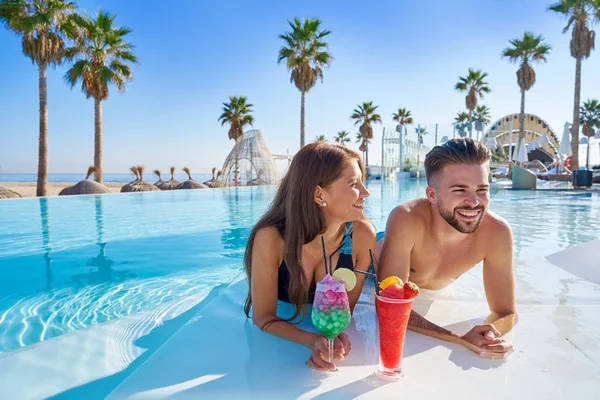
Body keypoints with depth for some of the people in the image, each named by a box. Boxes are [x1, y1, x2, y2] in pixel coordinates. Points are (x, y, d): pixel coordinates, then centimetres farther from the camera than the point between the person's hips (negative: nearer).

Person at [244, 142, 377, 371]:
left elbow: (347, 307, -9)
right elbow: (264, 318, -18)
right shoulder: (271, 238, -28)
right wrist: (313, 341, -33)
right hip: (277, 339, -1)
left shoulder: (361, 235, -21)